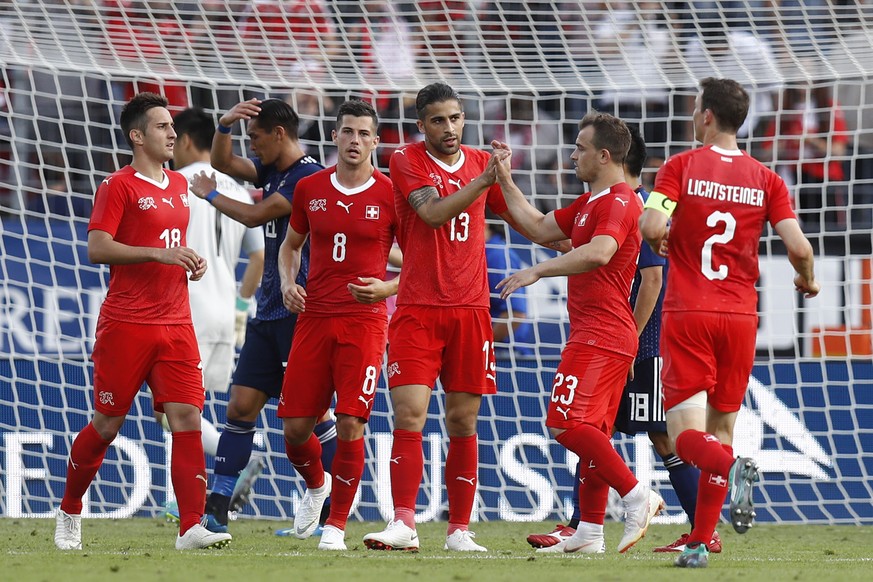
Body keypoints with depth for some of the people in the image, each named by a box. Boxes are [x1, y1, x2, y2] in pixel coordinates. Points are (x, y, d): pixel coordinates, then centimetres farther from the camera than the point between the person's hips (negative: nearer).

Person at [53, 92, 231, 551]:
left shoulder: (179, 186, 16)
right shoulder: (118, 186, -6)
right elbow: (97, 249, -15)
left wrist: (191, 263, 10)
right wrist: (160, 254, -22)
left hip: (175, 324, 6)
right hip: (126, 323, -6)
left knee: (187, 417, -8)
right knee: (107, 424, 2)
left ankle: (191, 527, -13)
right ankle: (69, 513, 22)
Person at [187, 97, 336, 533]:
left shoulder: (309, 177, -14)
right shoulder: (272, 170, 14)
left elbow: (255, 216, -15)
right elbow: (223, 163, 17)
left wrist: (210, 195, 1)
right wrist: (225, 125, -3)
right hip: (269, 312, 9)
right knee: (241, 404, 4)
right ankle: (218, 504, 4)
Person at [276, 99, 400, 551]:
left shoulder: (390, 195, -1)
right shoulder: (310, 188, 7)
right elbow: (290, 245, 22)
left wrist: (387, 287, -13)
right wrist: (288, 284, 3)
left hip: (365, 321, -3)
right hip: (314, 317, 3)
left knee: (350, 424, -11)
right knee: (295, 426, 0)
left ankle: (336, 525, 3)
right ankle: (316, 485, 33)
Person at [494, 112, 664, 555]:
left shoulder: (618, 203, -13)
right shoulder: (590, 203, 20)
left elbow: (598, 253, -30)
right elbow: (540, 228, 28)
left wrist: (536, 272, -29)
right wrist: (505, 182, 26)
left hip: (600, 335, -11)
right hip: (594, 334, 11)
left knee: (566, 423, -17)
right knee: (591, 433, 9)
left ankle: (637, 497, -18)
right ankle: (590, 532, 10)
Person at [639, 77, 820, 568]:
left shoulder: (682, 167, -3)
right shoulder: (766, 179, 4)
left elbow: (652, 226, -17)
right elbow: (799, 248, -5)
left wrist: (659, 241, 7)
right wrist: (808, 281, 16)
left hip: (688, 315, -3)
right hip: (740, 317, 3)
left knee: (687, 437, -5)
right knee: (721, 429, 13)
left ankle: (732, 468, -38)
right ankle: (701, 543, 9)